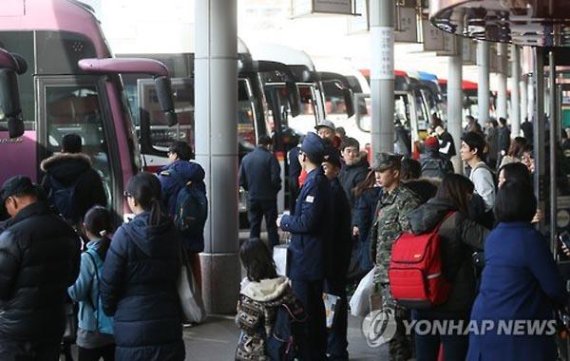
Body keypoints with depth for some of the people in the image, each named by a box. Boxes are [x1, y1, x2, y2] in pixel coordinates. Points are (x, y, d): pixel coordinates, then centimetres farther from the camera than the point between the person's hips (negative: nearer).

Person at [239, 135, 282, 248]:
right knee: (271, 226, 5)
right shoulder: (270, 157, -12)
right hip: (268, 198, -3)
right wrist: (276, 190, 3)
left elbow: (241, 180, 3)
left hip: (252, 198, 3)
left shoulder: (246, 158, 2)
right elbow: (275, 178, -16)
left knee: (254, 227, 10)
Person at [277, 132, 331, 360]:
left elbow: (307, 222, -24)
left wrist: (284, 221, -9)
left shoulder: (314, 183, -20)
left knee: (305, 314, -5)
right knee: (316, 309, 19)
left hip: (306, 261, -11)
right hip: (315, 259, 11)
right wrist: (290, 220, 13)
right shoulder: (321, 180, 11)